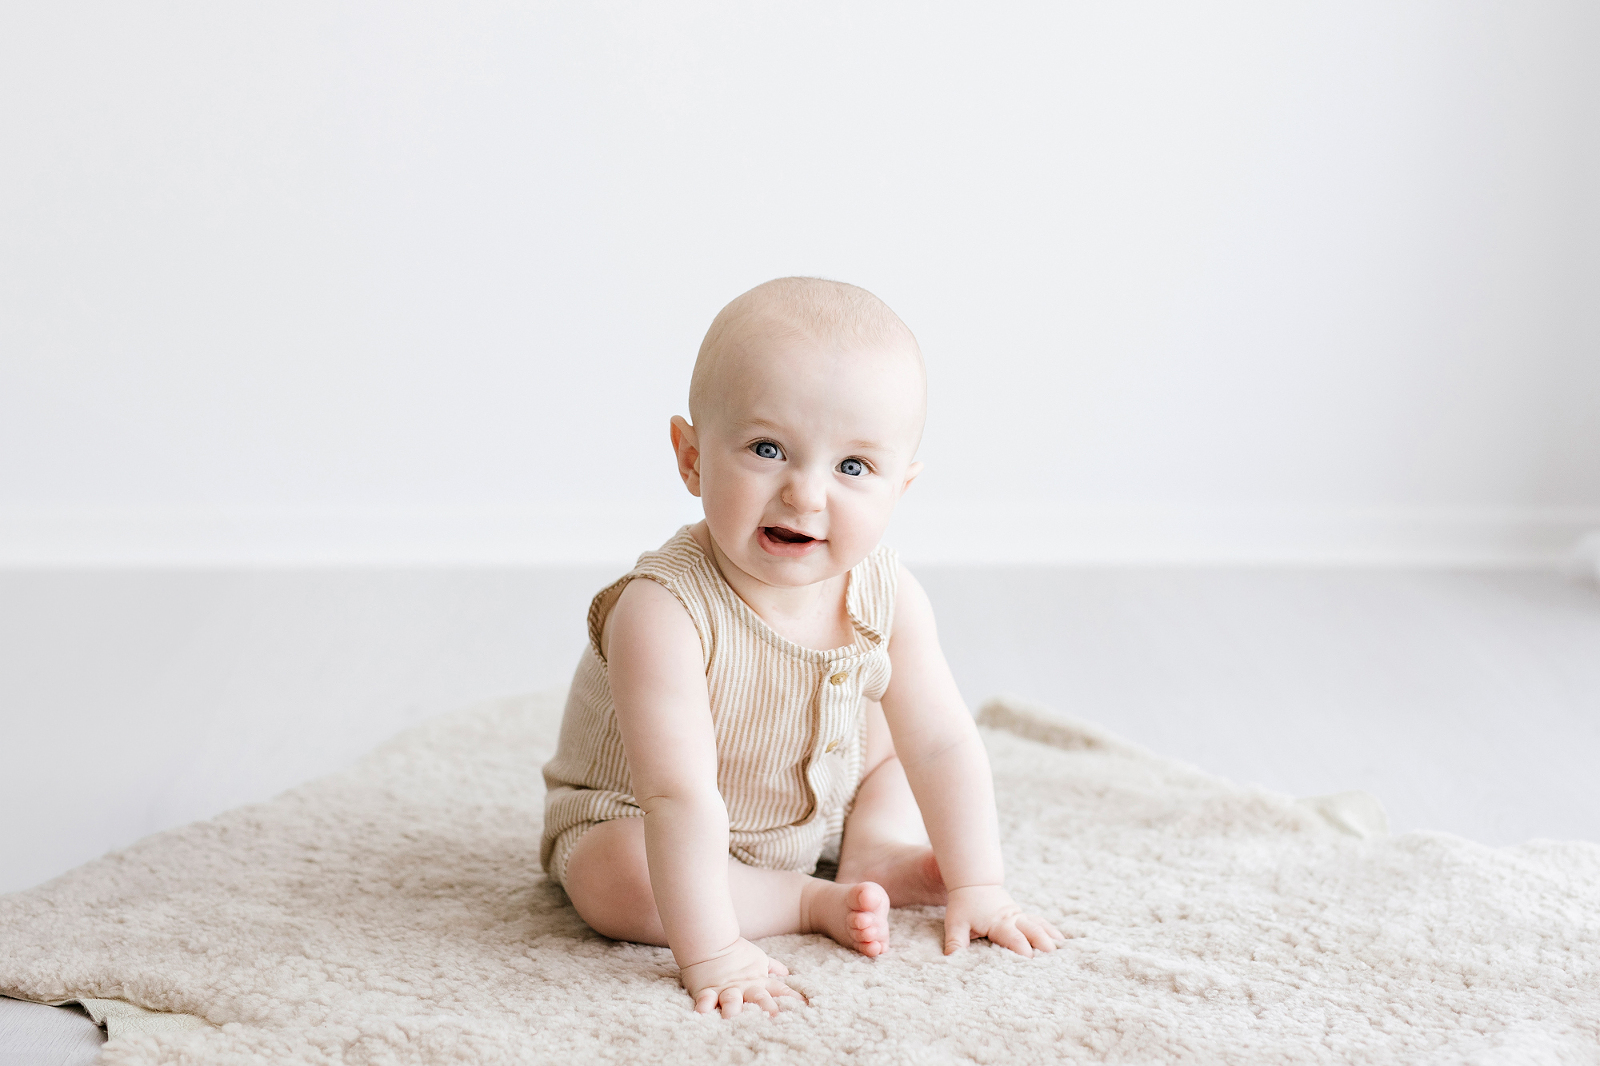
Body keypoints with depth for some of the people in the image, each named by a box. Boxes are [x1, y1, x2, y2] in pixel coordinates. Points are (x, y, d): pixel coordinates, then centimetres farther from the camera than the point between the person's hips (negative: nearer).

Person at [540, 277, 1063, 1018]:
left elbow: (942, 746, -12)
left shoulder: (888, 600, -20)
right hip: (632, 820, -5)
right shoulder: (664, 612, -39)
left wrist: (977, 886, -16)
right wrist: (709, 951, -46)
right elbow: (680, 793, -42)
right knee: (614, 883, -34)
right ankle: (816, 900, -19)